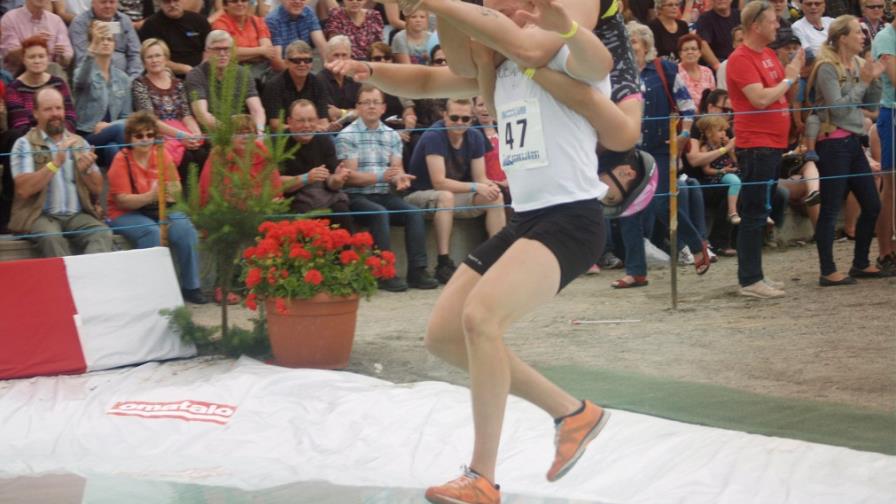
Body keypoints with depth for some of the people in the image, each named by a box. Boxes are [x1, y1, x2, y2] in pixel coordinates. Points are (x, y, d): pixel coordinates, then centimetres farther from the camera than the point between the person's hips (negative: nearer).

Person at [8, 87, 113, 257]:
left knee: (103, 234, -27)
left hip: (78, 215, 4)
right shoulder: (25, 144, 3)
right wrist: (56, 163, -18)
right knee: (52, 237, -36)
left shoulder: (79, 143, 16)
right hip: (40, 216, -3)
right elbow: (24, 189, -11)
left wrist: (87, 169, -8)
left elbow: (97, 189, 14)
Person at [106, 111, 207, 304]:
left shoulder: (162, 154, 4)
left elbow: (176, 191, 1)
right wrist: (151, 196, -30)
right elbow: (122, 200, -14)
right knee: (151, 231, -33)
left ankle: (190, 287, -13)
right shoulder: (121, 160, -7)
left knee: (185, 228, -23)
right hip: (126, 215, -4)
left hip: (159, 210, 4)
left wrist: (171, 192, -25)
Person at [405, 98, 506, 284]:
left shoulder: (475, 138, -1)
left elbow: (480, 178, -1)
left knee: (496, 197, -12)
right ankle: (443, 265, -38)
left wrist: (490, 186, -25)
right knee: (446, 197, -38)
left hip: (455, 194, 7)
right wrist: (475, 187, -30)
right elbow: (439, 182, -26)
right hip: (421, 196, -7)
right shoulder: (433, 136, -22)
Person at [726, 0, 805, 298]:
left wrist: (795, 70, 5)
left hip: (772, 144, 9)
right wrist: (788, 79, -11)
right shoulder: (742, 59, -14)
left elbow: (780, 91, 20)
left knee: (761, 213, 13)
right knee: (754, 214, -6)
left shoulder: (769, 54, 14)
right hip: (755, 145, -9)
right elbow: (760, 99, -22)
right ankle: (749, 281, -2)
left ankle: (754, 274, 20)